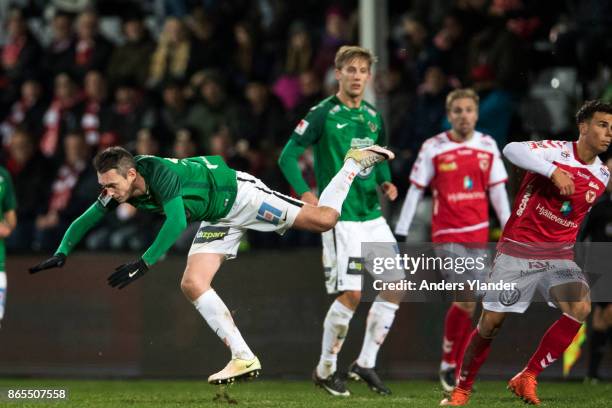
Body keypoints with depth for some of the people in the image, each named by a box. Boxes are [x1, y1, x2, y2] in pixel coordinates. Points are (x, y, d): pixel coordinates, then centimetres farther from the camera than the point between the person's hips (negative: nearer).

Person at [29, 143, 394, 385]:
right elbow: (85, 221, 0)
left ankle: (356, 161, 13)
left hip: (239, 194, -8)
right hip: (217, 220, 8)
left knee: (324, 219, -15)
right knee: (193, 285, -7)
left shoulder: (161, 173, -34)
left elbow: (177, 222, -43)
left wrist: (144, 264, -45)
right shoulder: (117, 191, -11)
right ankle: (244, 360, -5)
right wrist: (62, 254, -16)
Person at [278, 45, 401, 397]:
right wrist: (305, 192, -23)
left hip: (373, 216, 7)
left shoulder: (374, 116, 12)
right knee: (351, 293, -13)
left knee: (395, 287, 3)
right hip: (341, 218, -7)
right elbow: (288, 156, -9)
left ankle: (366, 363, 16)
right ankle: (325, 369, 5)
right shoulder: (323, 114, -8)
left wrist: (386, 182, 5)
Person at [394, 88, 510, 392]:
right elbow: (415, 192, -1)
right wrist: (400, 233, -3)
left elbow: (498, 191, 11)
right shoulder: (433, 148, -4)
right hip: (447, 236, -4)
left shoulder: (488, 146, 6)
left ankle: (451, 367, 14)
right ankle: (448, 361, 0)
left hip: (478, 236, 4)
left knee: (468, 304, 3)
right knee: (466, 301, -15)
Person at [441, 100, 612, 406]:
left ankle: (526, 379, -14)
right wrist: (553, 170, -38)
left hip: (558, 255, 4)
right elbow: (512, 150, -31)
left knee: (580, 307, -24)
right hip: (517, 250, -4)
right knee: (490, 323, -1)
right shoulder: (557, 151, -12)